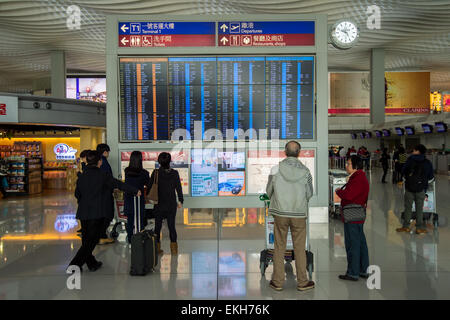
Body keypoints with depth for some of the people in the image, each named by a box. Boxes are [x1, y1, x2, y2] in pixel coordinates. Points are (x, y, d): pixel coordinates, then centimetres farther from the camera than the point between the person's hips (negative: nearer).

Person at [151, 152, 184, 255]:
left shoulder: (156, 173, -11)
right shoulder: (174, 173, -9)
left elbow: (150, 187, -4)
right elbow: (179, 188, -3)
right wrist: (180, 201, 8)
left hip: (159, 204, -1)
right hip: (171, 204, 1)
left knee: (157, 226, 11)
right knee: (171, 226, 9)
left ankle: (157, 248, 17)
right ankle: (174, 249, 13)